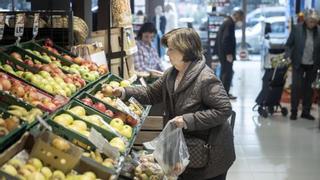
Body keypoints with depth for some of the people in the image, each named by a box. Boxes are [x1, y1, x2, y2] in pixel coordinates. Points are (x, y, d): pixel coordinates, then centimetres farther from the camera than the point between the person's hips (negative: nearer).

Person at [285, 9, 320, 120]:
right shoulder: (297, 28, -7)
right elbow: (289, 44, -2)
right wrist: (288, 57, -14)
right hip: (299, 64, -1)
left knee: (309, 88, 9)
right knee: (296, 86, -1)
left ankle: (306, 112, 19)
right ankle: (294, 111, 10)